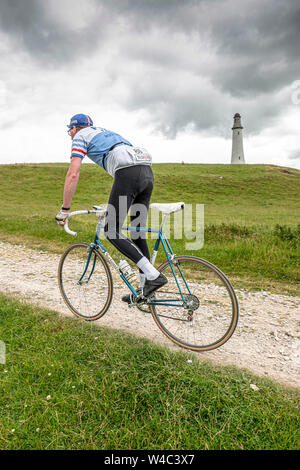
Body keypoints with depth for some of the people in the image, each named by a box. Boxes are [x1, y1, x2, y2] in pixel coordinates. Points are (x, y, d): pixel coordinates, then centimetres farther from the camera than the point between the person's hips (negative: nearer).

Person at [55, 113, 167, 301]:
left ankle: (154, 275, -7)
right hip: (148, 172, 8)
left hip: (128, 173, -8)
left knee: (112, 231, 1)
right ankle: (144, 288, 16)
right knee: (138, 232, 12)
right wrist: (115, 205, 45)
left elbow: (73, 174, 3)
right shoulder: (106, 132, 39)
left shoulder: (80, 136, 16)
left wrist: (64, 210, 9)